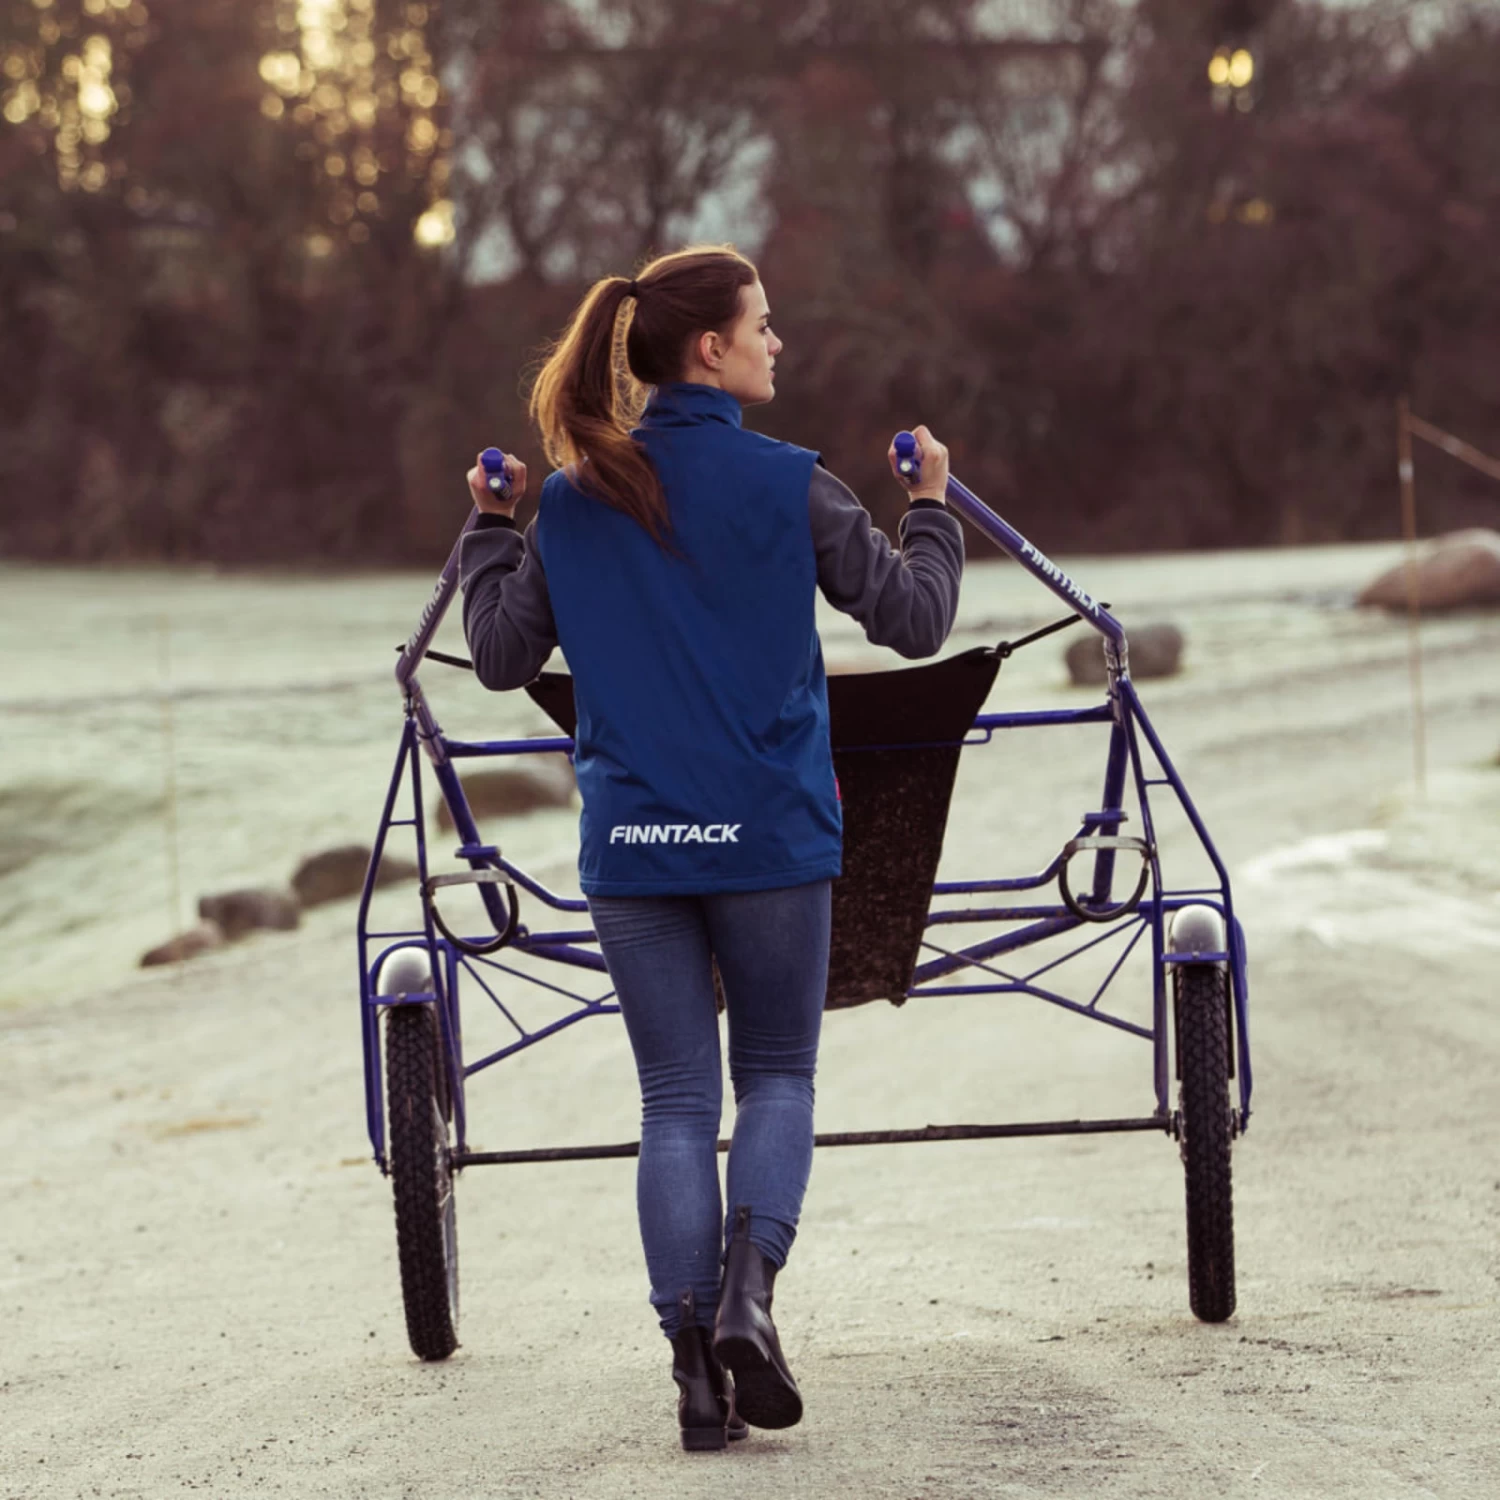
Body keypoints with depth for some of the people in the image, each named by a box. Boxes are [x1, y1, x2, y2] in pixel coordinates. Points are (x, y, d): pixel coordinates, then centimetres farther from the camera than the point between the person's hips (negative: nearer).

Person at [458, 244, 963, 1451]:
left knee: (676, 1099, 8)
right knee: (777, 1075, 14)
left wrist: (491, 528, 18)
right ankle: (749, 1285, -10)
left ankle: (696, 1356, 1)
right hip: (769, 837, -2)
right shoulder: (785, 486, -7)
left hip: (631, 842, 2)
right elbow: (915, 619, -2)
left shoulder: (575, 501, 2)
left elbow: (503, 656, 6)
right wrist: (933, 505, 14)